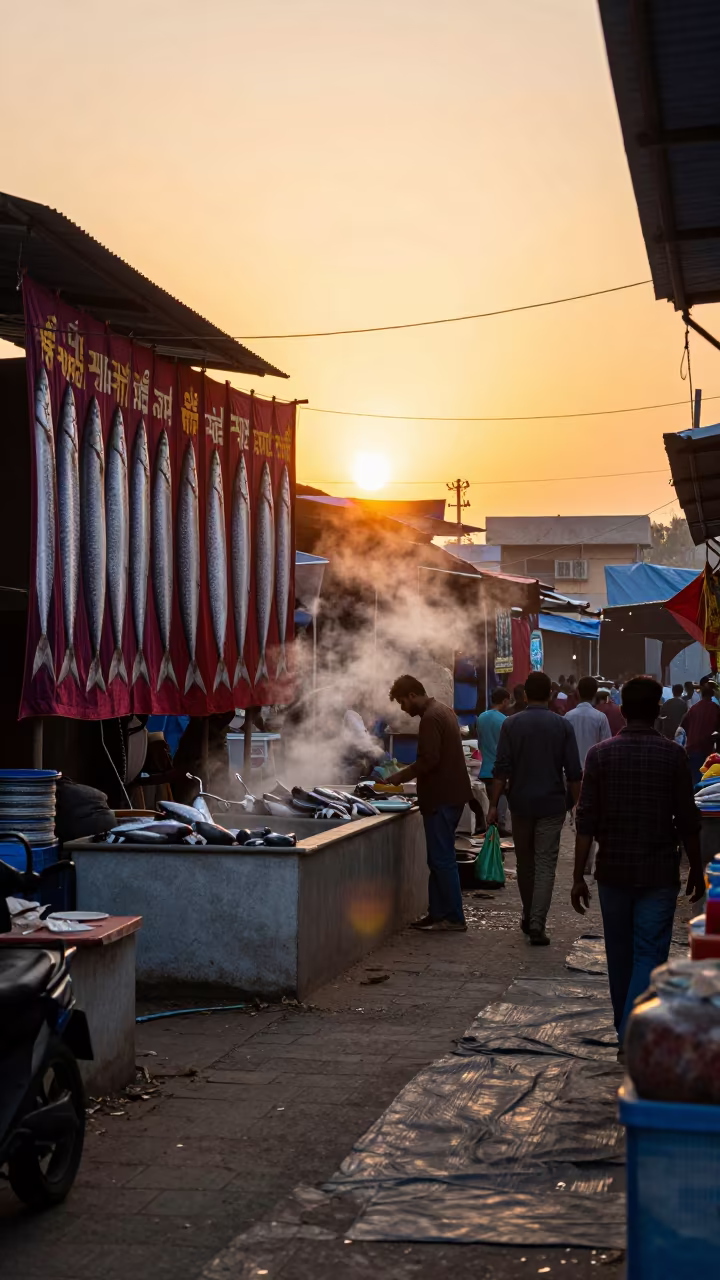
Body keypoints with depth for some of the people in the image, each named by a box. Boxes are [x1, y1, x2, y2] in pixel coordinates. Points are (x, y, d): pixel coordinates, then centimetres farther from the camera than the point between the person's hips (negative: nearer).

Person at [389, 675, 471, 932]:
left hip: (441, 798, -10)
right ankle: (437, 913, 17)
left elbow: (428, 760, -23)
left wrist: (400, 776, -11)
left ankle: (454, 918, -1)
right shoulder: (443, 711, 16)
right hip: (451, 793, 10)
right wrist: (406, 775, 18)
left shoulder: (430, 718, -16)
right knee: (440, 858, 13)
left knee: (442, 860, -5)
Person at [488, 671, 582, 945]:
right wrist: (577, 803, 8)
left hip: (521, 804, 1)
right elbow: (573, 771, -3)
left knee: (525, 862, 16)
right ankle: (537, 924, -11)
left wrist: (494, 805, -2)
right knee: (545, 865, -1)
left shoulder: (511, 724, -4)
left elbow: (501, 769, -7)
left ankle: (529, 918, 29)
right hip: (552, 804, -1)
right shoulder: (562, 725, -3)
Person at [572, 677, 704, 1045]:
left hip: (613, 871, 2)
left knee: (619, 953, 16)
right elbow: (688, 821, -4)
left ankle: (625, 1027, 29)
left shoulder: (600, 754, -4)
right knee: (649, 954, 0)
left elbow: (586, 821, -5)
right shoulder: (673, 755, -7)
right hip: (659, 873, -2)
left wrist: (578, 877, 0)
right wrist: (696, 870, 9)